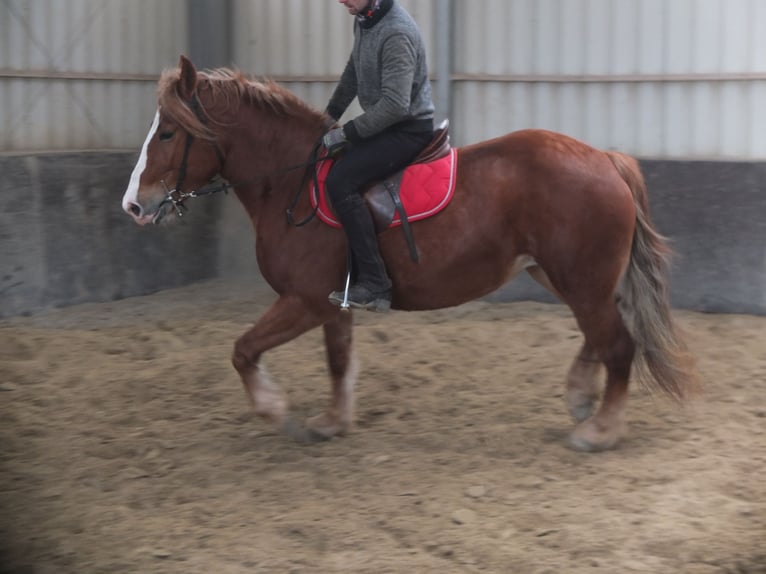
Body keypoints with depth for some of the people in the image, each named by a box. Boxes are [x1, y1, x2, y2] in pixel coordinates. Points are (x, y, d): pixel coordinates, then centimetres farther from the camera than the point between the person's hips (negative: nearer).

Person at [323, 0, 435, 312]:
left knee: (340, 180, -25)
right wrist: (332, 114, 20)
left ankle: (374, 285, -24)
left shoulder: (397, 33, -24)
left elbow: (395, 105, -29)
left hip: (409, 129, -10)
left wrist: (345, 133, -23)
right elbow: (354, 70, 23)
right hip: (385, 123, 10)